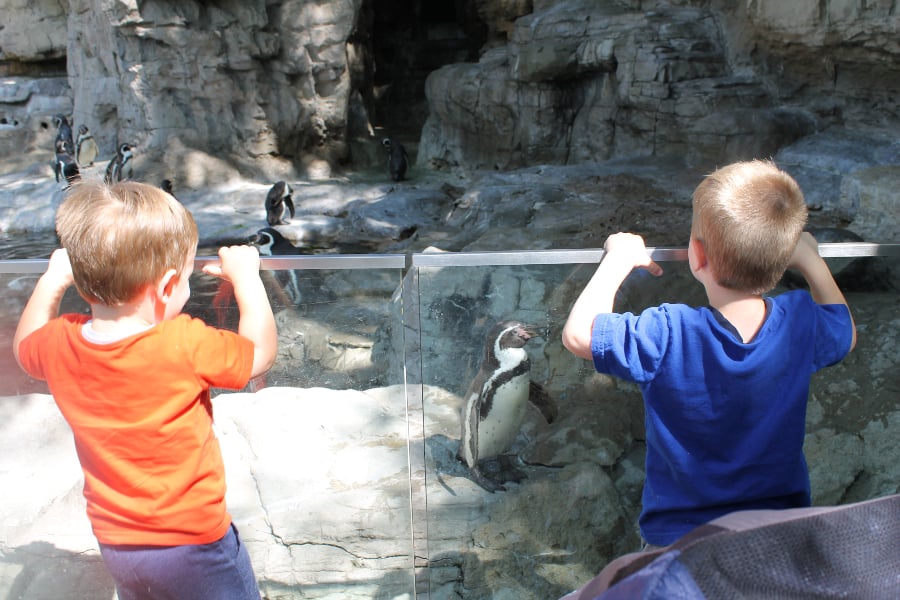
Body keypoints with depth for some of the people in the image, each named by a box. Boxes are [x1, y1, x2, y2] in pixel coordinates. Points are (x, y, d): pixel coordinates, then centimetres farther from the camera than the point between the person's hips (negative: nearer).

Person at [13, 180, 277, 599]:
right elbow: (261, 352, -10)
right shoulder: (186, 345, -27)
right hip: (192, 540, -5)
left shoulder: (59, 344, -12)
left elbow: (24, 346, 13)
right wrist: (245, 277, -2)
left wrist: (52, 281, 19)